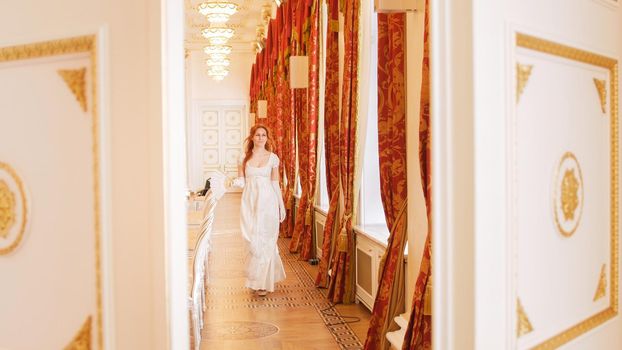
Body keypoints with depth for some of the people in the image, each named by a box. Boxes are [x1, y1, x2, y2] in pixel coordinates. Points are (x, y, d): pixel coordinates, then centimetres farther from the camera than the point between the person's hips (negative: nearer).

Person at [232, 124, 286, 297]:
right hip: (249, 201, 2)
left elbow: (275, 183, 5)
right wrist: (236, 181, -18)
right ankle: (263, 276, 23)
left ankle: (263, 282, 9)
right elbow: (241, 181, 5)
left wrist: (282, 206, 4)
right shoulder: (244, 157, 5)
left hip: (267, 201, -1)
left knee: (264, 241, -2)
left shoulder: (273, 158, 2)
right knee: (253, 241, 2)